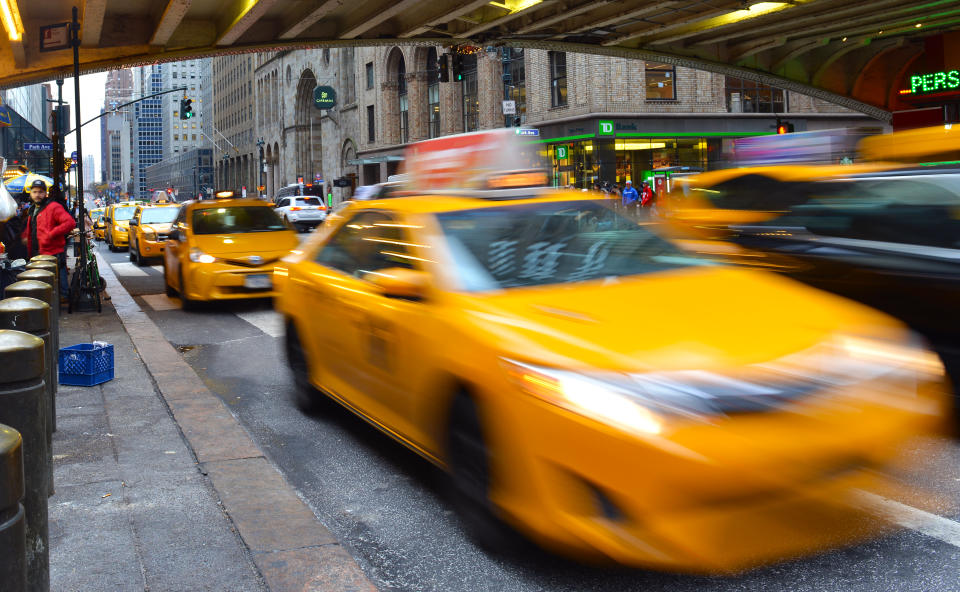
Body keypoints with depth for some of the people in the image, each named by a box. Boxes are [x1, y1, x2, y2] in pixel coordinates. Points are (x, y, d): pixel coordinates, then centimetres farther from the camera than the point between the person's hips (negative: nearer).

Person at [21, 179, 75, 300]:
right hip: (37, 255, 9)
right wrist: (26, 237, 21)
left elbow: (70, 223, -24)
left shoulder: (53, 207, -10)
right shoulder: (32, 209, 19)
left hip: (54, 254, -9)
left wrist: (51, 234, -23)